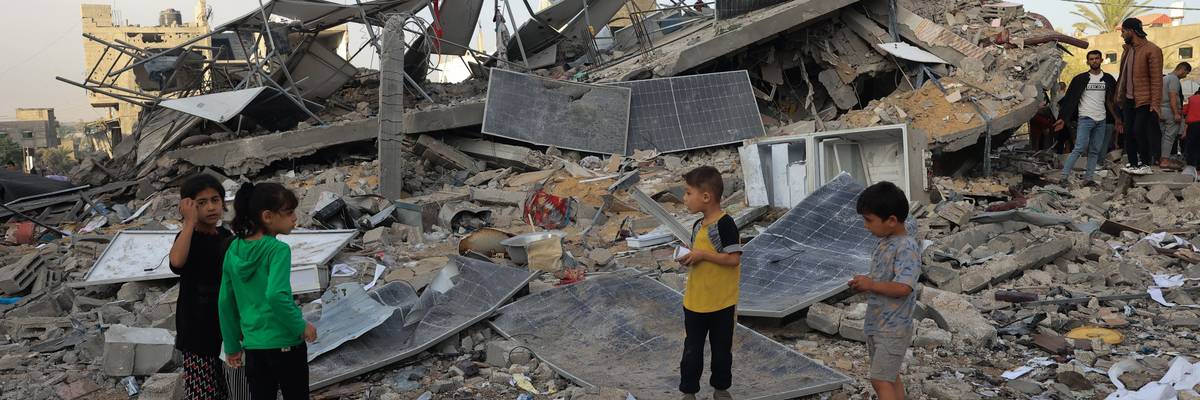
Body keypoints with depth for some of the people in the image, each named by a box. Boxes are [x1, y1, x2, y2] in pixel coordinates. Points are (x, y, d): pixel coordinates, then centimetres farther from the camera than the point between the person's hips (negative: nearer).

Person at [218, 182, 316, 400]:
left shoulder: (234, 250, 4)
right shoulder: (278, 250, -15)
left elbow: (225, 301, 9)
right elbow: (276, 295, -27)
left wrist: (232, 346, 17)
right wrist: (301, 327, -14)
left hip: (253, 344, 6)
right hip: (285, 343, -5)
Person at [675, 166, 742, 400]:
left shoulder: (725, 224, -17)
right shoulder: (698, 226, 6)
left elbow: (734, 258, -21)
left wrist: (702, 254, -21)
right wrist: (688, 258, -4)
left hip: (722, 303, -6)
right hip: (695, 302, 6)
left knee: (722, 349, 13)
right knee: (692, 350, 11)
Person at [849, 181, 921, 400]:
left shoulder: (907, 247, -20)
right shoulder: (885, 242, 8)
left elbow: (903, 288, -28)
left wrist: (871, 285, -18)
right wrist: (864, 283, 2)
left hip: (893, 329, -9)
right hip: (876, 324, 9)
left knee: (880, 380, -10)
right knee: (890, 377, 16)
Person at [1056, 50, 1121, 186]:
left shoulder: (1108, 79, 11)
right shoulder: (1080, 79, 1)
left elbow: (1111, 101, 17)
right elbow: (1069, 98, -1)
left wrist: (1117, 118, 13)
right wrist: (1062, 118, -7)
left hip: (1101, 120, 4)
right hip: (1085, 118, -4)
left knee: (1095, 151, 5)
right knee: (1080, 148, -14)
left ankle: (1088, 179, 9)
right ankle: (1065, 176, -13)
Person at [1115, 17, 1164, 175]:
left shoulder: (1152, 50, -12)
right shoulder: (1128, 49, 12)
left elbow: (1156, 79, -15)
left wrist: (1155, 104, -19)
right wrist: (1120, 96, 12)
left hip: (1144, 100, -7)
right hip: (1128, 99, 8)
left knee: (1139, 131, -9)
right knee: (1128, 132, 6)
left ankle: (1146, 164, 2)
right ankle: (1133, 164, 13)